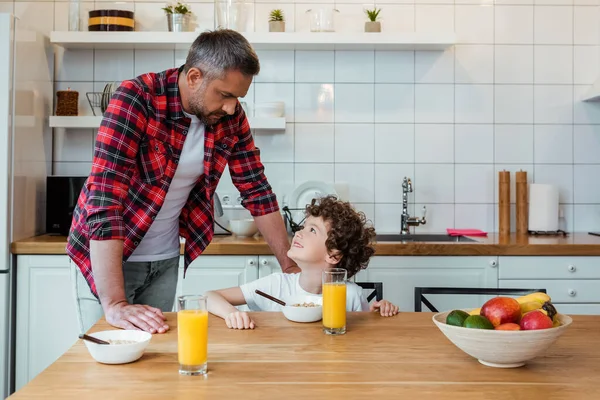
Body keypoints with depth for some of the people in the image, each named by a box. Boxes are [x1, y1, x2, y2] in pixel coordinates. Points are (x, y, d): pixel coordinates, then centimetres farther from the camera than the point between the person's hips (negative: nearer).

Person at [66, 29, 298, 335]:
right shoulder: (135, 100, -25)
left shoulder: (230, 118, -8)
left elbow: (256, 190, 0)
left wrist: (290, 265, -4)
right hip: (106, 256, -5)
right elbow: (104, 199, -32)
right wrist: (115, 304, -37)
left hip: (166, 258, 5)